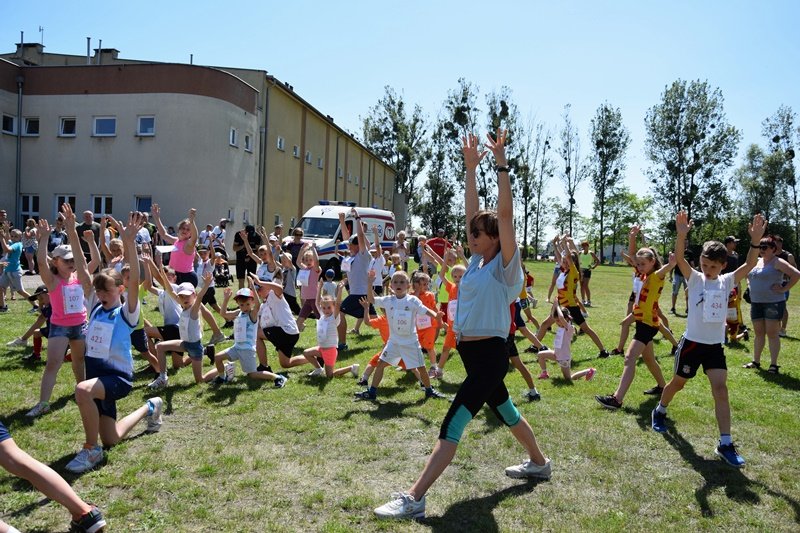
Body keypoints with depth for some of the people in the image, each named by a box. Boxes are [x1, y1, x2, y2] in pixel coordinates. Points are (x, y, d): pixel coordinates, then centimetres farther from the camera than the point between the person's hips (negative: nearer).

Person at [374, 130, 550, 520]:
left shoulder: (504, 266, -12)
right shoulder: (477, 261, 8)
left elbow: (505, 213, -21)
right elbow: (472, 212, 7)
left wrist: (501, 163, -22)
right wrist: (470, 167, 5)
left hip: (490, 355, -9)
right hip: (470, 352, 9)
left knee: (452, 424, -13)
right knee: (505, 411, 25)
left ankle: (413, 499, -12)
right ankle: (538, 463, 47)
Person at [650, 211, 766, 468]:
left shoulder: (727, 282, 1)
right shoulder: (694, 279, -7)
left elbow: (750, 265, -11)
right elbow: (679, 259, -24)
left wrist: (756, 240, -26)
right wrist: (682, 235, -41)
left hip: (715, 346, 2)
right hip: (692, 342, -2)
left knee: (720, 389, -8)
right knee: (678, 382, 14)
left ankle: (725, 444, -5)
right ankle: (660, 411, 42)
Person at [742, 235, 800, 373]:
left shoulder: (777, 262, -9)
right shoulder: (756, 261, 13)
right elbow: (747, 275, 32)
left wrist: (784, 289, -17)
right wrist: (750, 285, 15)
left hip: (774, 302, -7)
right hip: (756, 302, 7)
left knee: (772, 333, -4)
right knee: (758, 333, 12)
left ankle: (773, 364, 2)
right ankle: (756, 361, 20)